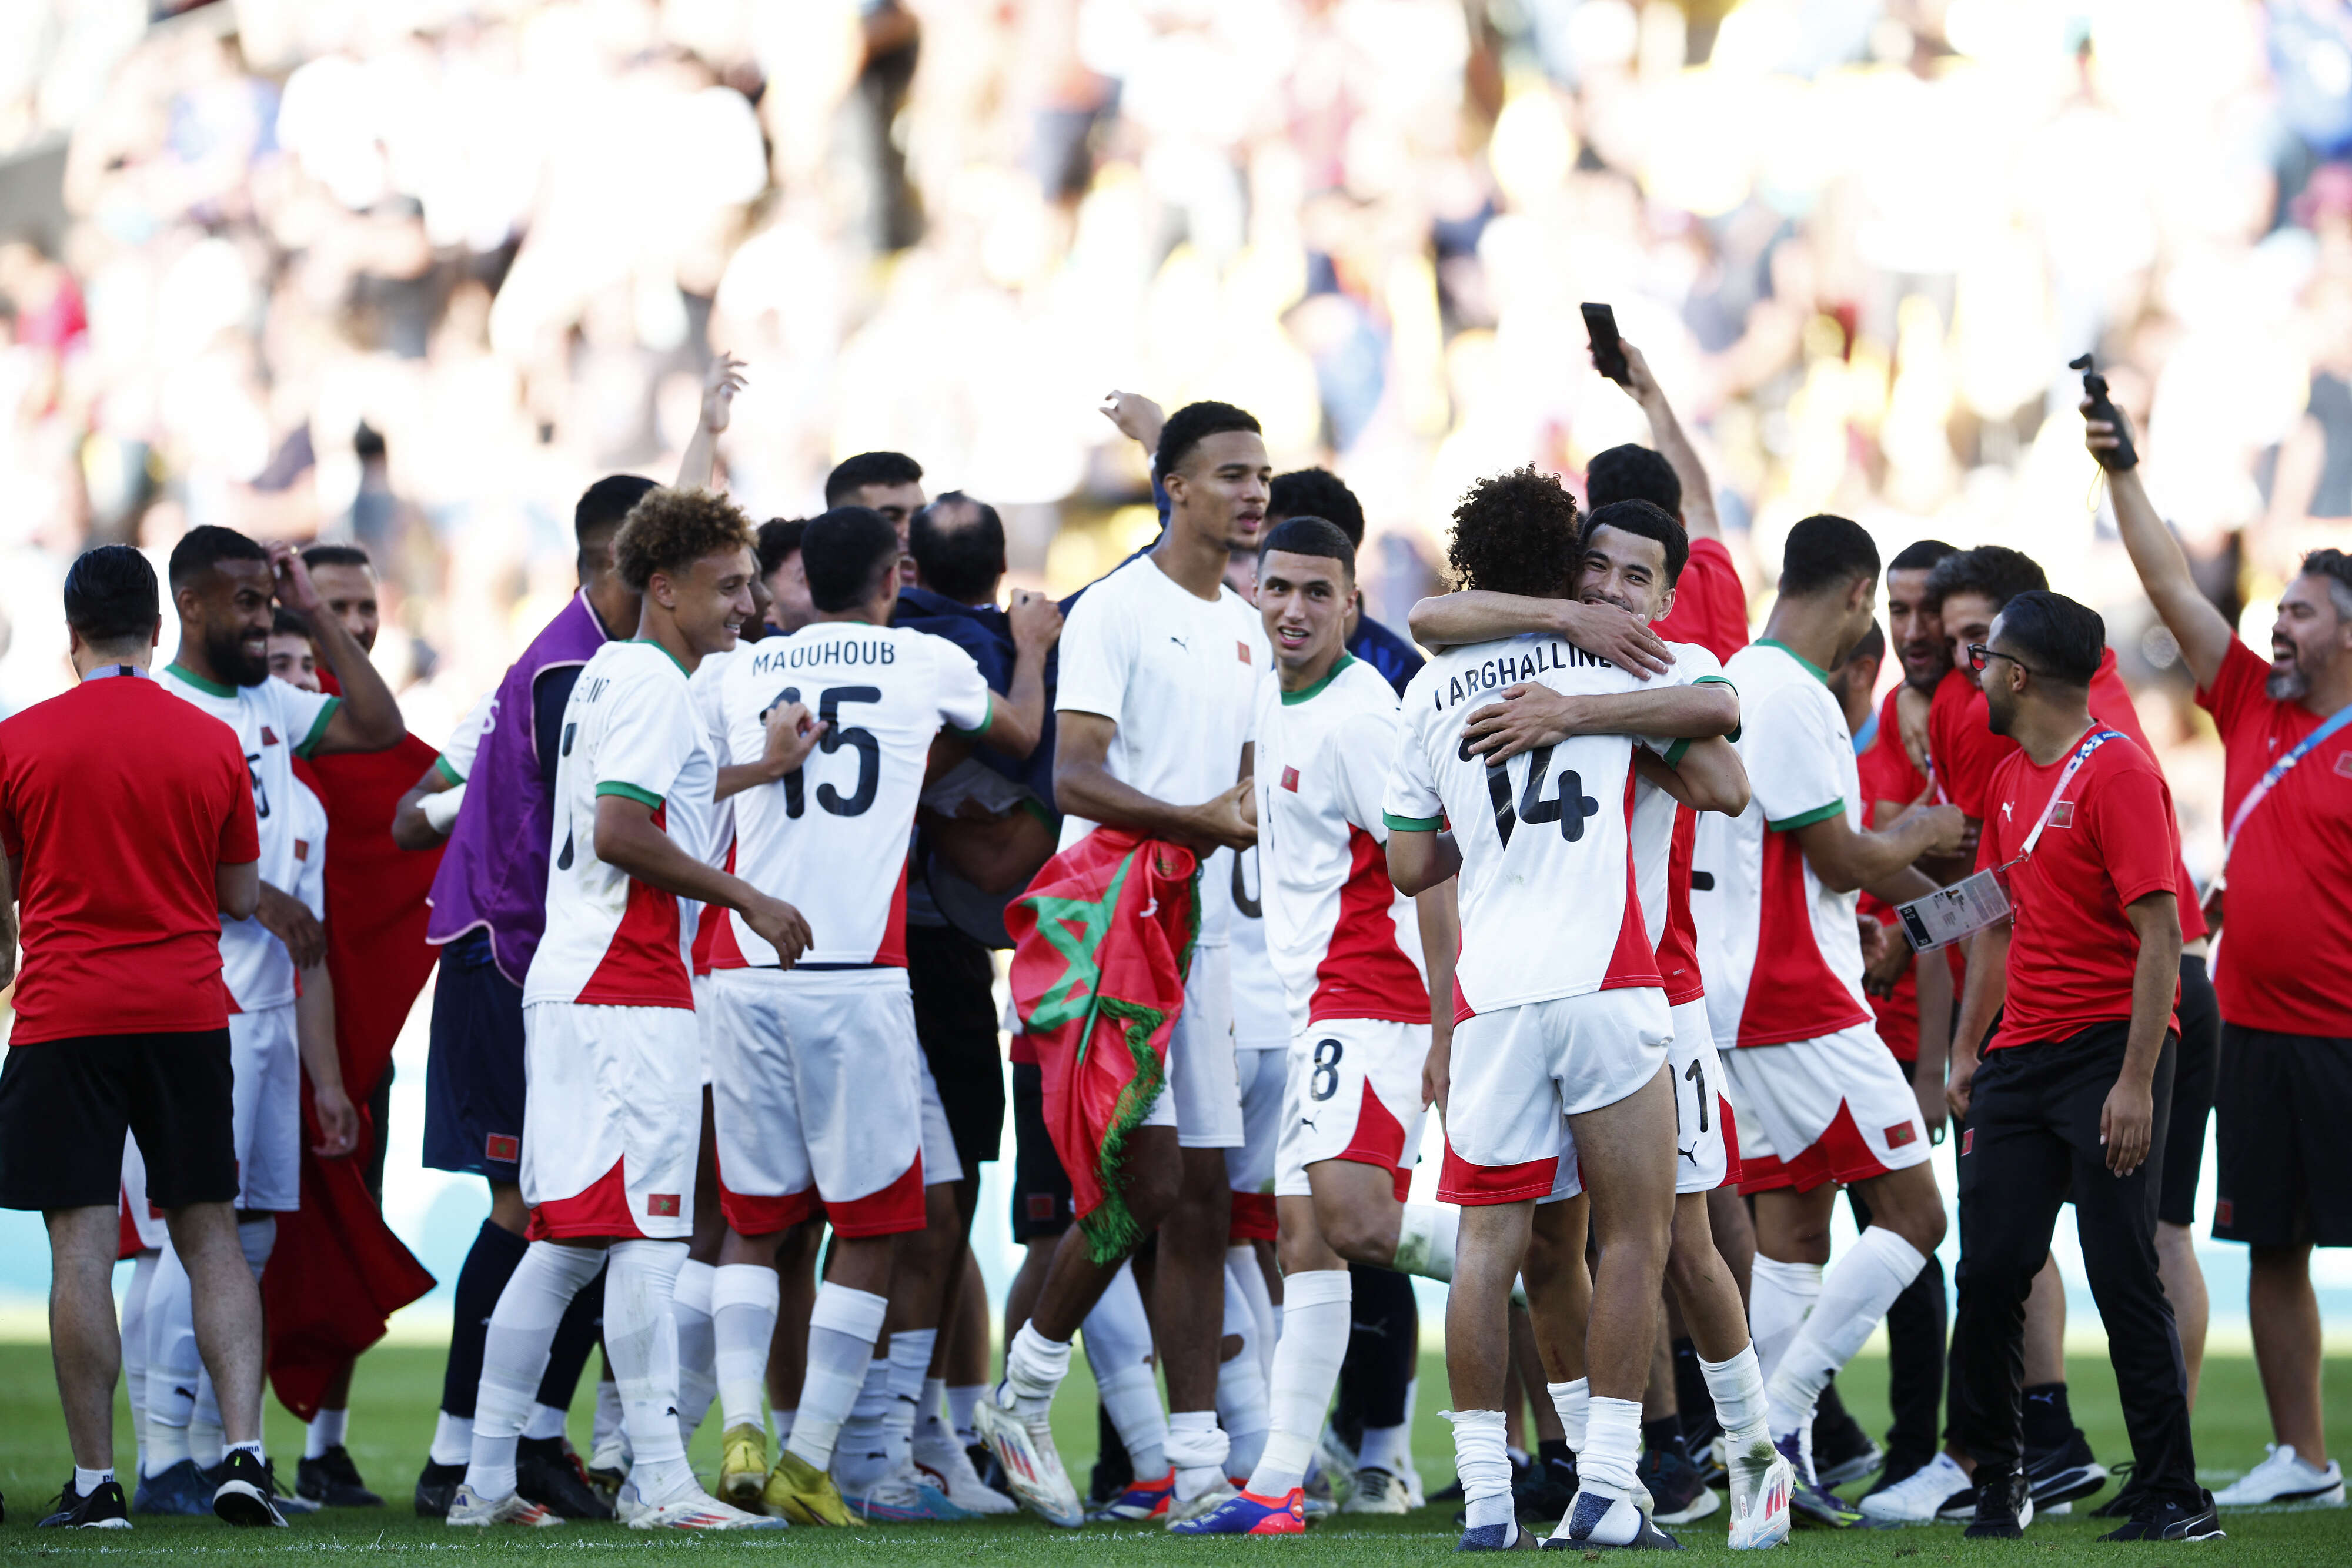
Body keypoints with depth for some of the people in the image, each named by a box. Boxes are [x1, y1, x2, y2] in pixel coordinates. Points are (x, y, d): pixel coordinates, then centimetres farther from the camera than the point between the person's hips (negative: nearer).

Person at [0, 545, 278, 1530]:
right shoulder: (214, 745, 3)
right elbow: (243, 898, 12)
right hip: (187, 1009, 2)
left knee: (81, 1247, -2)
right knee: (210, 1235, 8)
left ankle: (94, 1480, -3)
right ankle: (244, 1452, -5)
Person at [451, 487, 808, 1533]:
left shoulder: (606, 674, 21)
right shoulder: (652, 683, -10)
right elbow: (618, 834, -19)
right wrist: (746, 899, -13)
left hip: (569, 986, 10)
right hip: (629, 989, -10)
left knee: (564, 1239, 11)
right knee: (645, 1234, -10)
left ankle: (486, 1479, 11)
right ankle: (658, 1480, -12)